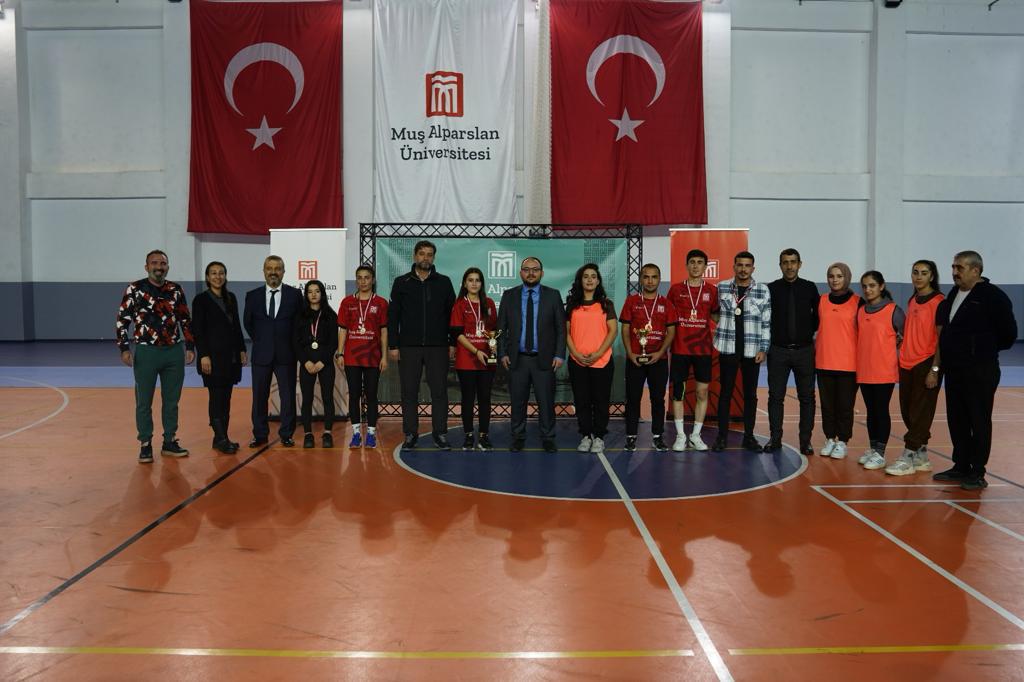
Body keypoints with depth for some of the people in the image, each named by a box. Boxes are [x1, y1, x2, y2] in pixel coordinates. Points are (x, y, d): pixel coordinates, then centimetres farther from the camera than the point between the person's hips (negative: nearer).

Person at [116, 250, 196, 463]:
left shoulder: (176, 290, 7)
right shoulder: (135, 289, -3)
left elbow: (185, 321, 13)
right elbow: (122, 321, -3)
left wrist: (190, 347, 6)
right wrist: (124, 348, -11)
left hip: (174, 352, 3)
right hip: (146, 352, -3)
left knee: (171, 400, 10)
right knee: (144, 402, 5)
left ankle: (170, 442, 21)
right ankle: (146, 445, 16)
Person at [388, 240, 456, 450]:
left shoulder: (443, 282, 7)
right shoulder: (401, 282, 6)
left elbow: (451, 314, 7)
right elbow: (393, 316, 4)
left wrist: (452, 343, 1)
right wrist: (393, 346, -2)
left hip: (437, 347, 0)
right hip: (409, 347, 0)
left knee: (439, 392, 1)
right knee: (409, 393, 4)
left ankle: (440, 434, 9)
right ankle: (410, 434, 12)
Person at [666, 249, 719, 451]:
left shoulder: (711, 290, 5)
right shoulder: (675, 289, 2)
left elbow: (716, 316, 17)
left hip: (703, 349, 1)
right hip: (680, 349, -1)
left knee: (702, 391, 3)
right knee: (678, 390, 1)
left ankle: (696, 435, 14)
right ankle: (680, 435, 11)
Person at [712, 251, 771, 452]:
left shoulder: (763, 291, 1)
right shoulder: (721, 288, 1)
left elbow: (767, 322, 2)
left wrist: (763, 348, -2)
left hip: (752, 351, 1)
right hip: (728, 349, 0)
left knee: (750, 394, 7)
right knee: (725, 393, 4)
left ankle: (749, 436, 16)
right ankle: (722, 436, 10)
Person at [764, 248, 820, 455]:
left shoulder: (809, 288, 2)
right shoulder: (771, 289, 0)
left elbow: (818, 314, 12)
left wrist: (809, 332, 6)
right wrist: (771, 336, 2)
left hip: (804, 350, 1)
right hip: (778, 351, 0)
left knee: (807, 397, 4)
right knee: (775, 396, 3)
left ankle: (805, 440, 11)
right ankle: (775, 438, 12)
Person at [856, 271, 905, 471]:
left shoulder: (893, 310, -6)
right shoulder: (860, 310, 8)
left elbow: (906, 336, -1)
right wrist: (868, 350, 6)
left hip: (884, 371, -5)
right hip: (864, 370, 5)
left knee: (881, 411, 0)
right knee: (870, 411, 11)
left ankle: (880, 454, 5)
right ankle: (871, 449, 20)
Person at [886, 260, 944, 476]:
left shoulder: (939, 302, -8)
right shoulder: (912, 301, 13)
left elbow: (942, 338, -12)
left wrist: (935, 369, -16)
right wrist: (901, 359, 13)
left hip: (926, 364, -7)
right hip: (907, 363, 7)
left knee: (920, 413, -1)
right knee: (907, 411, 10)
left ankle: (908, 457, 3)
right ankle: (921, 456, 21)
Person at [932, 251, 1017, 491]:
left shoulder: (993, 296, -10)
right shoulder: (953, 295, 13)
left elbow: (1008, 333, -8)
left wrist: (986, 350, 4)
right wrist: (940, 362, 14)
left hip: (980, 372, -7)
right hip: (954, 370, 7)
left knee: (979, 422, -1)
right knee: (956, 420, 12)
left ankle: (977, 473, 6)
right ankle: (961, 467, 23)